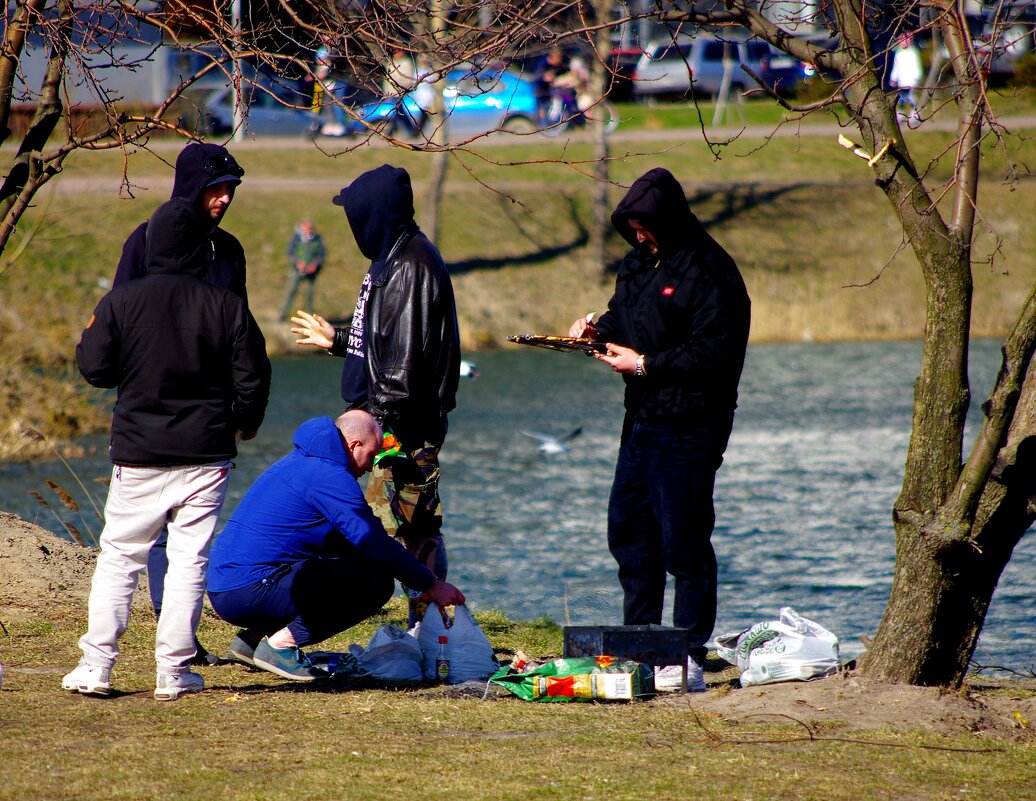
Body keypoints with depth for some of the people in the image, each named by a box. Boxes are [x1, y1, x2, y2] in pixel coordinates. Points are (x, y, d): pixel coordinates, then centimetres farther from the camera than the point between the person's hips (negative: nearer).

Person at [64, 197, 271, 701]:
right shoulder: (226, 306, -4)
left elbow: (94, 368, -5)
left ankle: (95, 667, 2)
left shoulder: (122, 301, -6)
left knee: (118, 557, 9)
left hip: (138, 452, 0)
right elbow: (253, 376, 0)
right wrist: (245, 424, 19)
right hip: (206, 453, 0)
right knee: (191, 561, 5)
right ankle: (174, 672, 2)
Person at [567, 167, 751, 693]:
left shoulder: (709, 272, -15)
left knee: (684, 542, -7)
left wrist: (645, 364, -18)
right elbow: (624, 316, 26)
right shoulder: (638, 264, 13)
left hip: (688, 428, -9)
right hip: (642, 422, 9)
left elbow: (715, 353, -20)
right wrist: (597, 328, 4)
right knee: (628, 531, 14)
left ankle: (691, 659, -3)